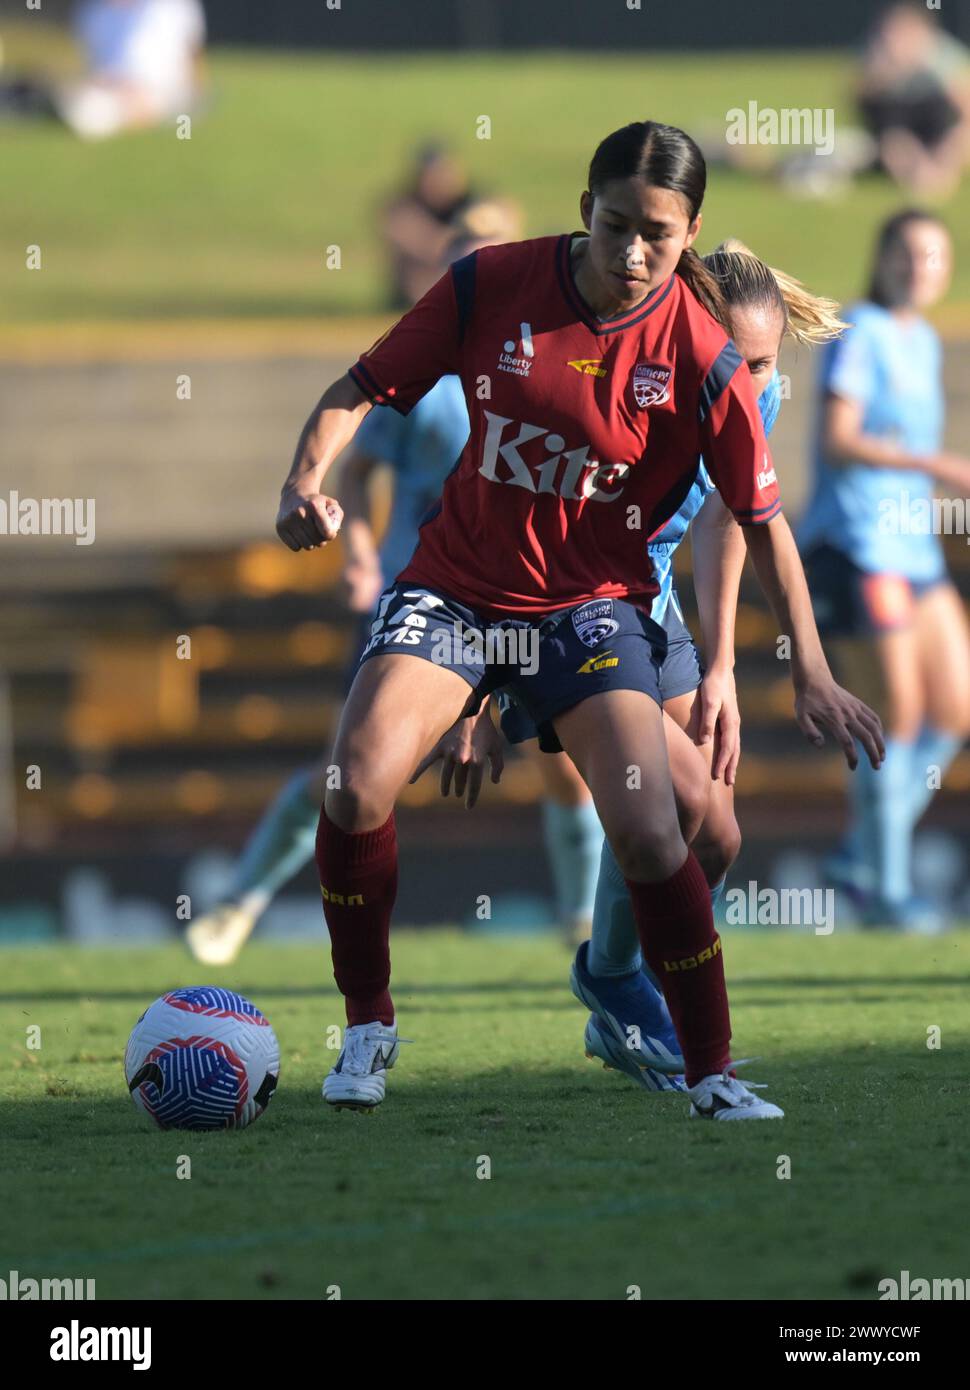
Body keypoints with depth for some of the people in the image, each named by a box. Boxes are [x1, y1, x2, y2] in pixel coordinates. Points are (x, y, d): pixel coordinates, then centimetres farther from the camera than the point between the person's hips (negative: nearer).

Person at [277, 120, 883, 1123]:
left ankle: (711, 1075, 0)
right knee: (356, 789, -20)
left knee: (648, 835, -18)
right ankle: (368, 1024, 3)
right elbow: (365, 388, 0)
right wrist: (308, 478, -19)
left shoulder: (699, 355, -12)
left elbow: (762, 518, -5)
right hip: (454, 587, 1)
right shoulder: (491, 286, -9)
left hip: (593, 604, -1)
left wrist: (810, 674, -10)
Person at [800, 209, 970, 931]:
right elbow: (838, 440, -19)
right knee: (898, 713, -9)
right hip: (855, 546, -9)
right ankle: (887, 889, -1)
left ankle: (860, 857, 13)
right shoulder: (861, 334, -8)